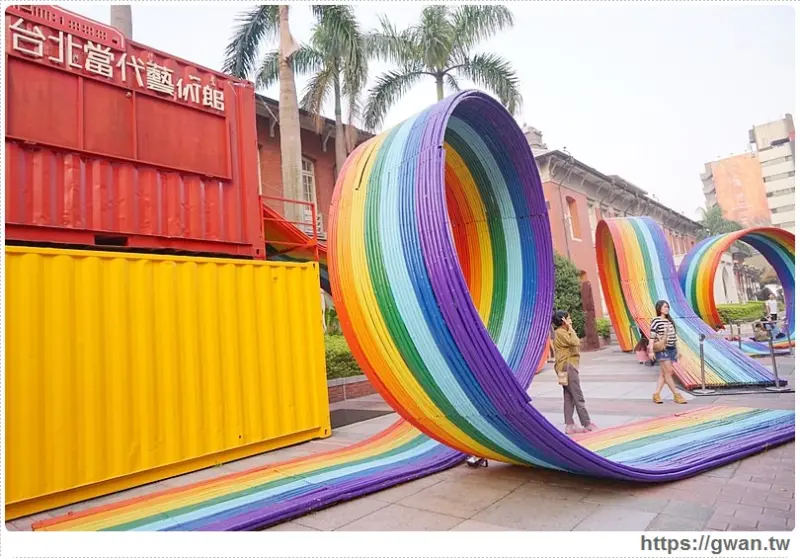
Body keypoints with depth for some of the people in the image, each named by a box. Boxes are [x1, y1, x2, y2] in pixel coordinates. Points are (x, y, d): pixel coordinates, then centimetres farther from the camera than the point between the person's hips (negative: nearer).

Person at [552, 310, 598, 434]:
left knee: (569, 397, 7)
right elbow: (575, 342, -25)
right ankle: (587, 425, 1)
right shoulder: (560, 333, -14)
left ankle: (570, 426, 8)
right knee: (578, 397, -5)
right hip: (567, 367, -10)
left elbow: (575, 343, 19)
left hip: (569, 367, 10)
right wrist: (570, 328, -18)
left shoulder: (563, 332, 18)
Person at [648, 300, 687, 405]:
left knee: (663, 373, 7)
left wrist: (677, 349, 17)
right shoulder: (655, 320, -7)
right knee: (668, 372, -8)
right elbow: (652, 336, -12)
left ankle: (656, 395, 11)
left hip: (671, 349, 7)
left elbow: (674, 336, 19)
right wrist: (651, 350, -18)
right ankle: (676, 395, -2)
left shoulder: (670, 321, 15)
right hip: (662, 349, -7)